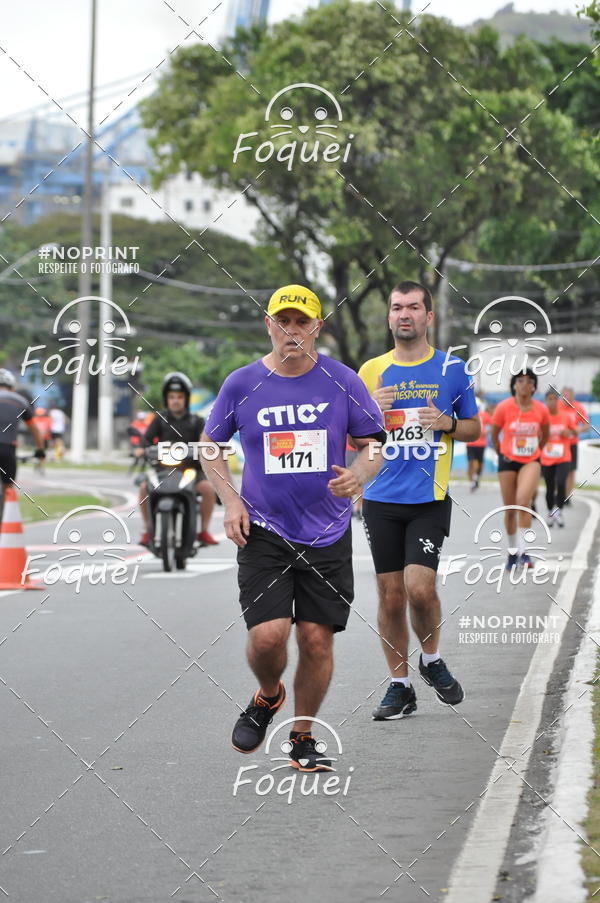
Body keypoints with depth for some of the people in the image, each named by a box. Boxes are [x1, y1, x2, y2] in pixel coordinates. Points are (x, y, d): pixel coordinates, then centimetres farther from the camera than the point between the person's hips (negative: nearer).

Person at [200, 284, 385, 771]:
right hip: (264, 531, -1)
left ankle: (303, 736, 21)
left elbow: (375, 444, 6)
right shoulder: (242, 384, -1)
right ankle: (268, 697, 19)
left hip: (328, 534, 1)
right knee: (268, 635, -15)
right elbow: (211, 445, 13)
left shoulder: (342, 381, -1)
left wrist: (357, 475, -16)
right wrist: (231, 500, -1)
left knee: (317, 640, 1)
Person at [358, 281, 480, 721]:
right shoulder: (371, 371, 8)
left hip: (430, 499, -2)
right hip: (381, 499, 2)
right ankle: (400, 686, 15)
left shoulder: (452, 369, 4)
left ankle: (432, 659, 14)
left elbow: (475, 428, 11)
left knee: (419, 587, -15)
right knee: (391, 595, 4)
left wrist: (446, 423, -10)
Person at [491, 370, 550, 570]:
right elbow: (494, 435, 5)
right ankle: (512, 552, 24)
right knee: (510, 509, 6)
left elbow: (545, 435, 15)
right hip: (508, 462, 0)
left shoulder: (541, 410, -5)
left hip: (531, 462, 0)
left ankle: (523, 552, -20)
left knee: (523, 501, -23)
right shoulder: (504, 407, -10)